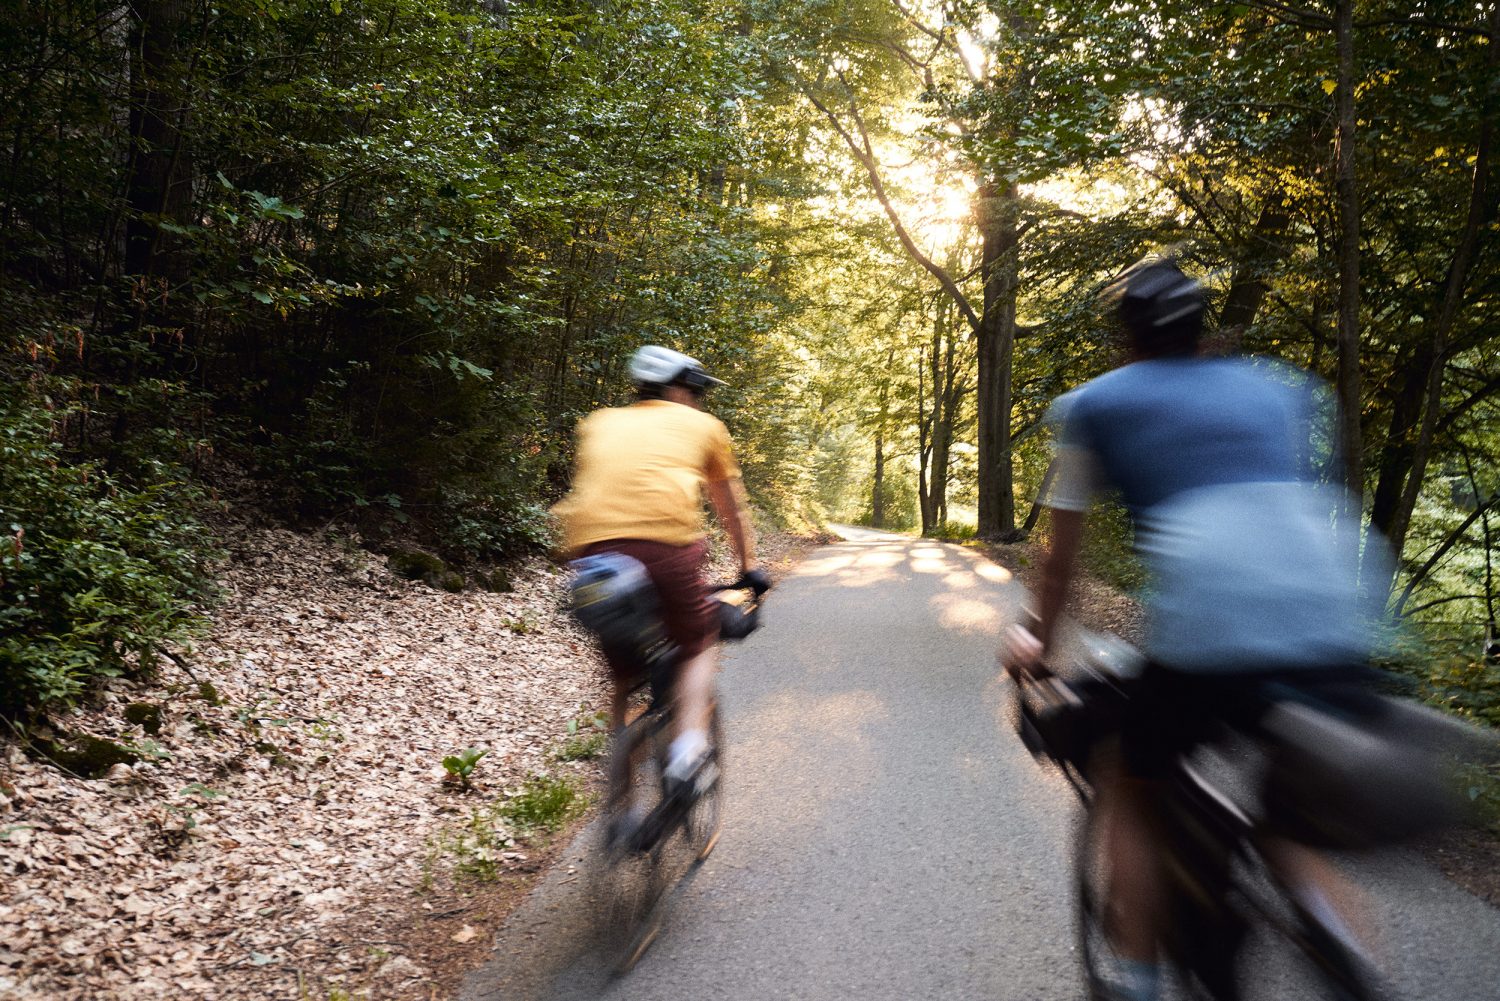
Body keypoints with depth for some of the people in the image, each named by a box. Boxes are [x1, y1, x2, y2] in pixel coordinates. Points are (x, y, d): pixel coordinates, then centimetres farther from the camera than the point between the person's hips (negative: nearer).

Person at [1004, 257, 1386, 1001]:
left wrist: (1038, 644, 36)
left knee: (1130, 795, 21)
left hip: (1206, 631, -4)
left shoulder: (1093, 405, 16)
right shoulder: (1275, 387, 26)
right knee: (1294, 825, 28)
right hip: (1334, 633, 5)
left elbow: (1062, 556, 21)